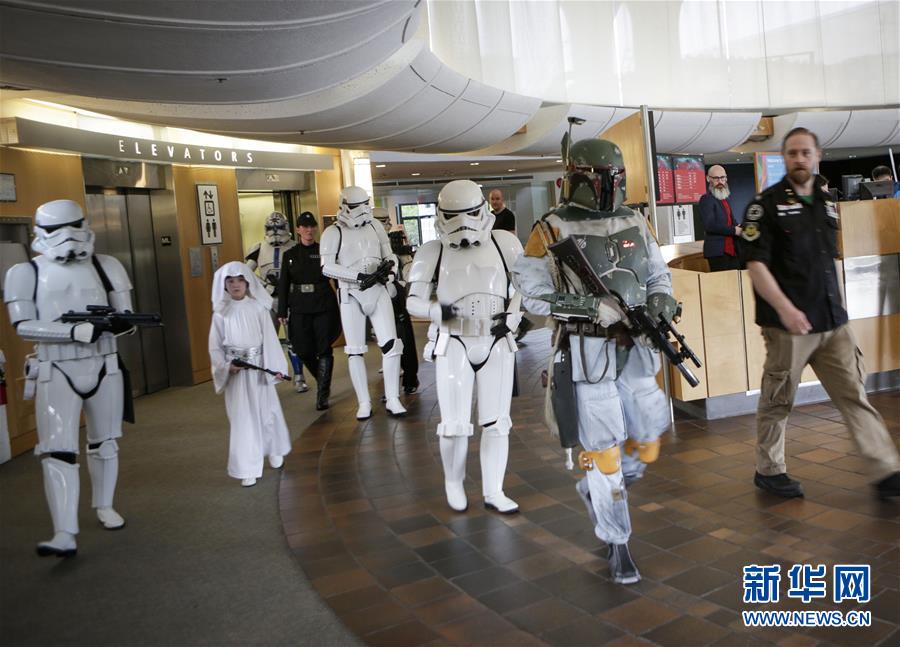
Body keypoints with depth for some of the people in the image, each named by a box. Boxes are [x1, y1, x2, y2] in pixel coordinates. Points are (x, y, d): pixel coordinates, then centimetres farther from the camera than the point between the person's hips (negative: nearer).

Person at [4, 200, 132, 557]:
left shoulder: (106, 267, 2)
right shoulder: (26, 273, -3)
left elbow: (127, 315, 5)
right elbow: (23, 326, -11)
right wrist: (75, 331, -24)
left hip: (103, 368, 3)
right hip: (56, 373, -2)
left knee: (104, 443, 15)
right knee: (58, 450, -11)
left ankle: (104, 506, 36)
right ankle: (65, 534, -11)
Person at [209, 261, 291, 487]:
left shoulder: (258, 308, -2)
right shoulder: (221, 314, -1)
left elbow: (270, 340, -2)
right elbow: (215, 346, 2)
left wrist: (276, 367, -8)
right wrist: (226, 366, -13)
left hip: (259, 368, 0)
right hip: (235, 372, 0)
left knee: (267, 413, 13)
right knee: (242, 419, 1)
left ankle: (274, 451, 37)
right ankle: (248, 469, 6)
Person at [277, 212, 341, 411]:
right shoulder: (290, 255, 8)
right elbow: (283, 284, 8)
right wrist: (282, 312, 4)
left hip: (324, 307, -2)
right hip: (300, 309, 2)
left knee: (324, 349, -3)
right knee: (304, 351, 2)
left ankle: (322, 394, 4)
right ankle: (323, 381, 30)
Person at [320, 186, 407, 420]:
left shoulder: (376, 227, 8)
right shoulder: (334, 233, -4)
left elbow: (389, 255, 17)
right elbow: (327, 267, -13)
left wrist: (390, 267, -7)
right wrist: (360, 276, -19)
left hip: (379, 291, 3)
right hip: (351, 295, -2)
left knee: (390, 344, -3)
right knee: (355, 350, 4)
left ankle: (392, 399, 8)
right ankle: (364, 402, 15)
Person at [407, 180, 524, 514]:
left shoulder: (504, 244, -2)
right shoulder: (433, 252, -4)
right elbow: (414, 301, -2)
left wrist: (511, 317, -6)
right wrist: (439, 311, -22)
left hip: (497, 345, 1)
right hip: (454, 346, -1)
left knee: (496, 422, 7)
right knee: (455, 424, 3)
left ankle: (493, 492, 20)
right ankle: (453, 483, 28)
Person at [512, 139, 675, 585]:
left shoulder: (635, 224, 8)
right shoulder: (551, 231, -9)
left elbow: (658, 275, 15)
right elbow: (533, 294, -11)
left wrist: (660, 299, -9)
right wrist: (593, 308, -21)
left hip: (635, 351, 6)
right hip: (587, 355, -5)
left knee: (645, 446, 12)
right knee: (604, 449, 0)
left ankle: (594, 491, 41)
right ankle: (617, 546, 17)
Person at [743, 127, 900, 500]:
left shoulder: (826, 203, 14)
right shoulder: (767, 204, -5)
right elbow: (756, 265, -13)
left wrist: (838, 308, 18)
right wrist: (785, 308, -24)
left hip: (833, 323, 6)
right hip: (789, 324, -6)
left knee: (855, 395, 5)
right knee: (778, 402, 5)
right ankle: (769, 471, 20)